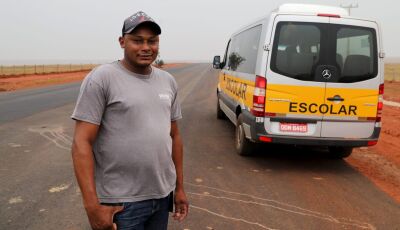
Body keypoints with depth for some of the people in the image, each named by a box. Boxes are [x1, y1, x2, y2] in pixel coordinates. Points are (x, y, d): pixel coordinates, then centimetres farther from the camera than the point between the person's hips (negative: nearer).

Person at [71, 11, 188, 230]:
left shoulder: (168, 81, 7)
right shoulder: (101, 78, -11)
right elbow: (81, 143, -14)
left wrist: (179, 187, 12)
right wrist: (92, 206, -18)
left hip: (163, 196, 6)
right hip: (121, 203, -5)